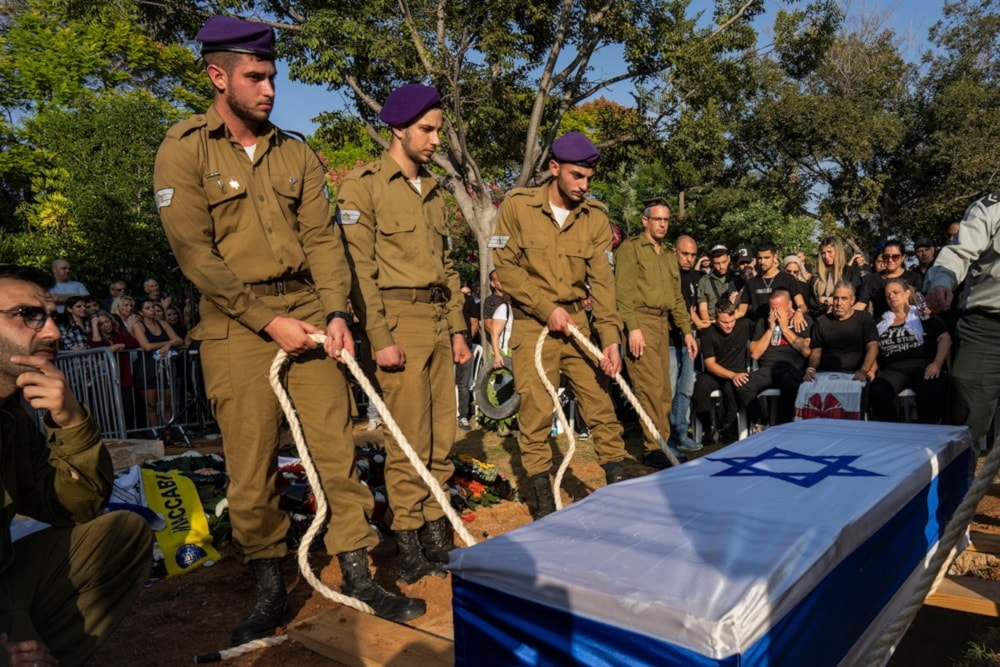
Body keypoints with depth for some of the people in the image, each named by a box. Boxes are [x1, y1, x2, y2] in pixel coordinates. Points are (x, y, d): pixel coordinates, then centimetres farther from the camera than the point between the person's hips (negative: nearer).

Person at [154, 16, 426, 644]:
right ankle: (270, 591, 22)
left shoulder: (296, 153, 11)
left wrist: (337, 311, -9)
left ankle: (358, 577, 16)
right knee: (251, 468, 3)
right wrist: (268, 321, -14)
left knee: (336, 448, 3)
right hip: (237, 325, -3)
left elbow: (323, 237, 5)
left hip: (308, 313, 3)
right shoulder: (185, 149, -1)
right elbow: (195, 254, -8)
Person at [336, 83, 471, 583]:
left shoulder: (433, 189, 18)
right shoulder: (363, 185, -4)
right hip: (398, 319, -7)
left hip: (438, 322, 7)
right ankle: (407, 546, 10)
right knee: (410, 440, -4)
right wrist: (379, 337, -16)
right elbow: (359, 267, -11)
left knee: (442, 435, 9)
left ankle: (436, 533, 21)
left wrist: (457, 327, 15)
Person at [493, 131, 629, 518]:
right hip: (533, 325, -3)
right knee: (535, 410, -3)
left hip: (578, 322, 3)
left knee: (600, 403, 3)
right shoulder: (517, 205, -5)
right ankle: (543, 499, 10)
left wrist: (611, 337, -12)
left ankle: (618, 482, 17)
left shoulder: (595, 217, 3)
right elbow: (505, 267, -7)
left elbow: (601, 280, -2)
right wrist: (547, 309, -13)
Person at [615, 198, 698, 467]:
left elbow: (677, 297, 24)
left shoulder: (669, 255, 23)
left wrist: (687, 331, 17)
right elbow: (623, 291, -10)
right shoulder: (630, 248, 0)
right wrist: (633, 327, -18)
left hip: (663, 324, 7)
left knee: (664, 390, 7)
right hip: (640, 321, -7)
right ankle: (654, 448, -7)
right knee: (651, 386, -12)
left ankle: (662, 444, 14)